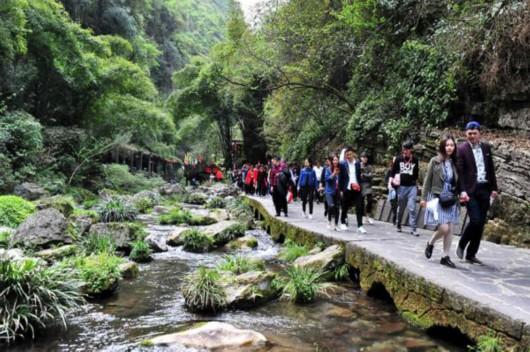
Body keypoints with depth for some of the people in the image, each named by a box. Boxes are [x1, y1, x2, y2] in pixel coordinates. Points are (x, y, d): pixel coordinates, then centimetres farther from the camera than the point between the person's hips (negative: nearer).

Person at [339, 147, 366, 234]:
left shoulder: (357, 163, 6)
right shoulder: (343, 164, -1)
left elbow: (359, 176, 12)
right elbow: (340, 178, 0)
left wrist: (359, 186, 5)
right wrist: (341, 190, -2)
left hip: (356, 189, 2)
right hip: (347, 189, -1)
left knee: (359, 207, -5)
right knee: (345, 207, 9)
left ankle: (360, 226, -4)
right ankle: (343, 223, 29)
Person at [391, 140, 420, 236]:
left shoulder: (415, 160, 6)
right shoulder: (398, 159, 2)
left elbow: (416, 174, 17)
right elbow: (393, 171, 7)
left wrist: (416, 185, 20)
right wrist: (392, 181, -3)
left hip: (412, 187, 0)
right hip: (401, 186, 0)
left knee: (412, 208, -8)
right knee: (400, 208, 9)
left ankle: (413, 229, -7)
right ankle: (399, 225, 27)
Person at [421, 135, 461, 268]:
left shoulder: (455, 163, 6)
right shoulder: (435, 161, -5)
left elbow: (458, 182, 11)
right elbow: (427, 180, -2)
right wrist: (423, 197, -4)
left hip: (451, 200, 4)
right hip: (437, 198, -4)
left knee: (450, 229, 3)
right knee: (444, 228, -12)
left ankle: (445, 257, 13)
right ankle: (430, 243, 18)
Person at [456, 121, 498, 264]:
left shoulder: (486, 148, 10)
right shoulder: (461, 149, -4)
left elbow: (491, 169, 15)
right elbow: (459, 171, -9)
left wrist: (494, 188, 10)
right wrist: (462, 191, -17)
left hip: (485, 189, 5)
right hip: (471, 190, -5)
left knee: (481, 223, 6)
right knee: (475, 220, -14)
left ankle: (471, 254, 15)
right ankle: (461, 245, 11)